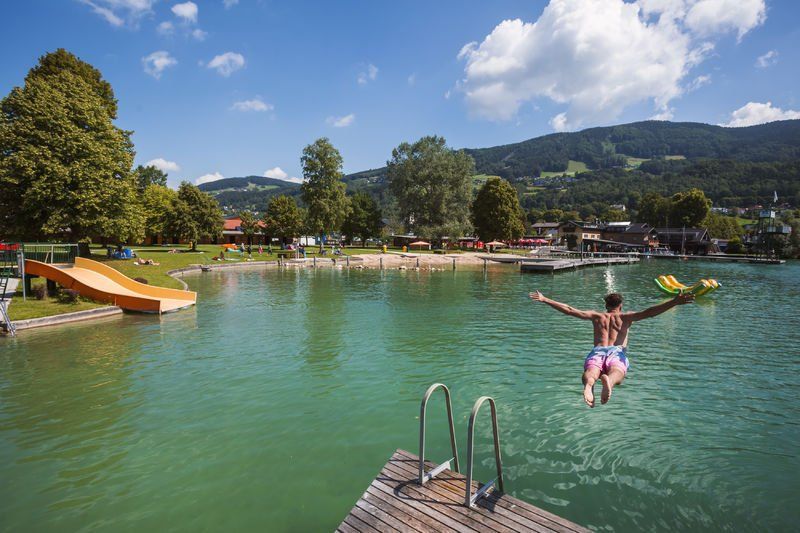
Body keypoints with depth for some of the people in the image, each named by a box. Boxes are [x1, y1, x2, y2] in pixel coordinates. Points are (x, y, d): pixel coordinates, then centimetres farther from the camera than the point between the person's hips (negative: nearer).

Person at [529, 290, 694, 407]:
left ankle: (588, 384, -65)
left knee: (590, 373, -29)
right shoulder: (626, 317, 26)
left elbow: (569, 310, 24)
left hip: (597, 351, 1)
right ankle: (607, 379, -66)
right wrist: (674, 302, 8)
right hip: (617, 352, 0)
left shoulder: (596, 316, 29)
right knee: (616, 374, -30)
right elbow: (649, 312, 10)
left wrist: (544, 299, 27)